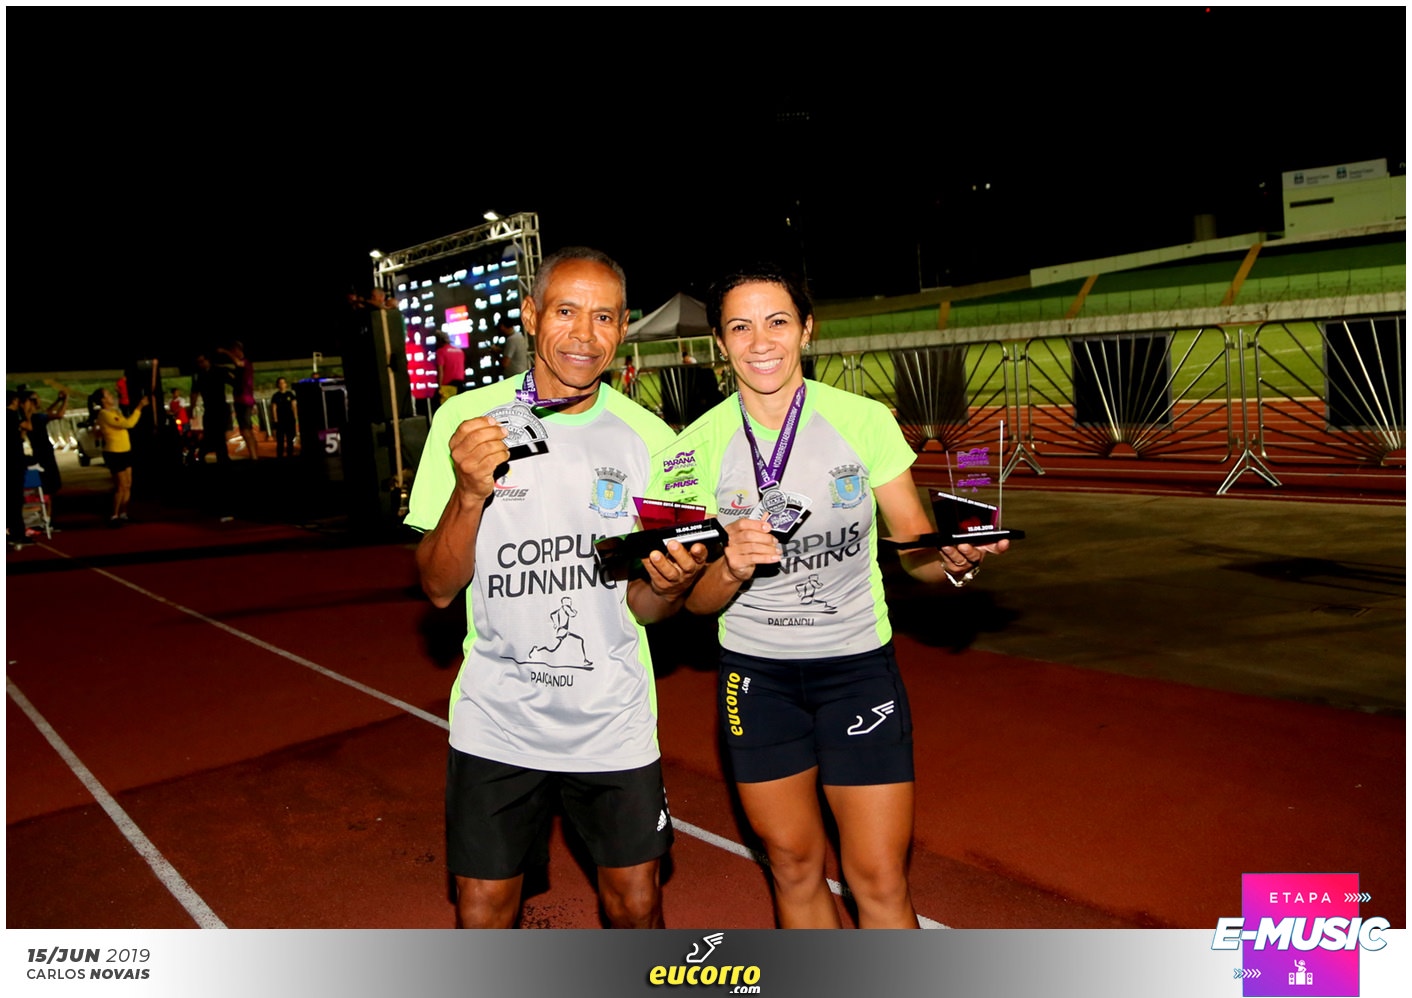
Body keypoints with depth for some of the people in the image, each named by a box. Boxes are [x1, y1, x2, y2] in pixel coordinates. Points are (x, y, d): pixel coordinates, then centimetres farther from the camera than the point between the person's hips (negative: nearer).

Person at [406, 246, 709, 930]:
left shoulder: (648, 438, -3)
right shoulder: (467, 419, -6)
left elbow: (642, 606, 1)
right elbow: (439, 587, -7)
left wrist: (668, 584, -22)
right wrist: (470, 494, -25)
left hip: (614, 722, 1)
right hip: (496, 721, 0)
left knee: (636, 905, 12)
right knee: (481, 915, 9)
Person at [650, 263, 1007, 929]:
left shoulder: (864, 420, -8)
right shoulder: (698, 446, -7)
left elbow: (916, 546, -3)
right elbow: (696, 601, -3)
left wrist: (952, 559, -25)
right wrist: (732, 568, -25)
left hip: (858, 667, -1)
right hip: (755, 677, 1)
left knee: (879, 879, 1)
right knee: (794, 867, 14)